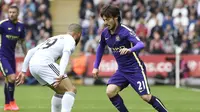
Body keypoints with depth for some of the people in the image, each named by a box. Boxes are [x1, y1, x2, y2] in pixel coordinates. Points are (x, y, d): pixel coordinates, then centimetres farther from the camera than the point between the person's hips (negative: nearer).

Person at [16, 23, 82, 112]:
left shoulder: (54, 38, 33)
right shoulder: (71, 40, 10)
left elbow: (31, 52, 28)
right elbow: (66, 54, -13)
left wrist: (23, 71, 26)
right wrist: (61, 75, -25)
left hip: (32, 65, 8)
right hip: (44, 64, -8)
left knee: (61, 91, 22)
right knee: (71, 90, -8)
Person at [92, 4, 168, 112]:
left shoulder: (125, 31, -20)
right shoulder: (105, 33, -1)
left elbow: (141, 44, -35)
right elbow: (101, 48, 19)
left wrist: (130, 50, -55)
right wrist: (96, 67, 16)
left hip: (135, 68, -6)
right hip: (122, 70, 6)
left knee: (146, 97, -11)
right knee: (110, 91, -14)